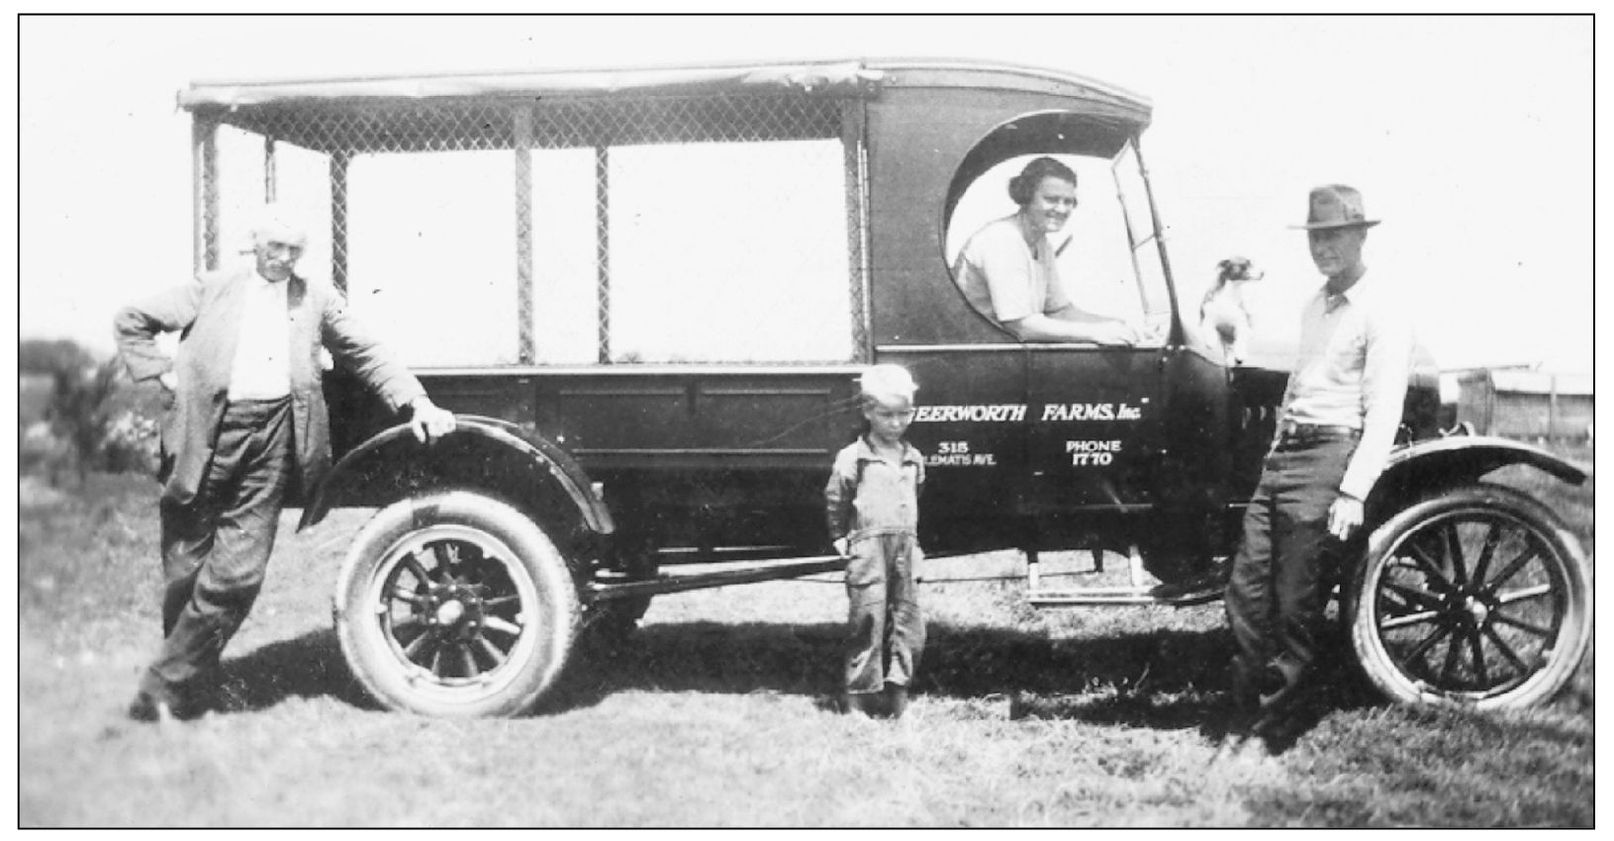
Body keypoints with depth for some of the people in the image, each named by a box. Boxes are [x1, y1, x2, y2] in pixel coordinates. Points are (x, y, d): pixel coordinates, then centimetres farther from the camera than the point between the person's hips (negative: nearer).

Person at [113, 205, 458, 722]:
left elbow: (367, 356, 15)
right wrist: (164, 375, 4)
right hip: (210, 430, 0)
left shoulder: (317, 300, 16)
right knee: (186, 562, 4)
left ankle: (170, 686, 4)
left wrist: (418, 401, 4)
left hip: (275, 434, 1)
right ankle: (184, 667, 24)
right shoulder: (212, 290, 12)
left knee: (239, 572, -6)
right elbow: (130, 322, 16)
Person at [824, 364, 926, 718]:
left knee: (909, 624, 4)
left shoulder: (913, 459, 13)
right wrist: (840, 538, 8)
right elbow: (834, 500, 6)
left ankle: (897, 693, 13)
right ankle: (859, 697, 3)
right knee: (868, 621, -5)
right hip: (868, 546, -5)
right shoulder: (854, 457, -3)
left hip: (905, 546, 5)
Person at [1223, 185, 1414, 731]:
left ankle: (1272, 722, 7)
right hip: (1285, 454, 8)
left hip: (1330, 455, -8)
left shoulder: (1382, 312, -8)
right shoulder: (1315, 306, 19)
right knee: (1246, 588, 6)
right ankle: (1245, 707, 17)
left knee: (1295, 605, -4)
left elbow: (1383, 412, -14)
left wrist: (1352, 492, -20)